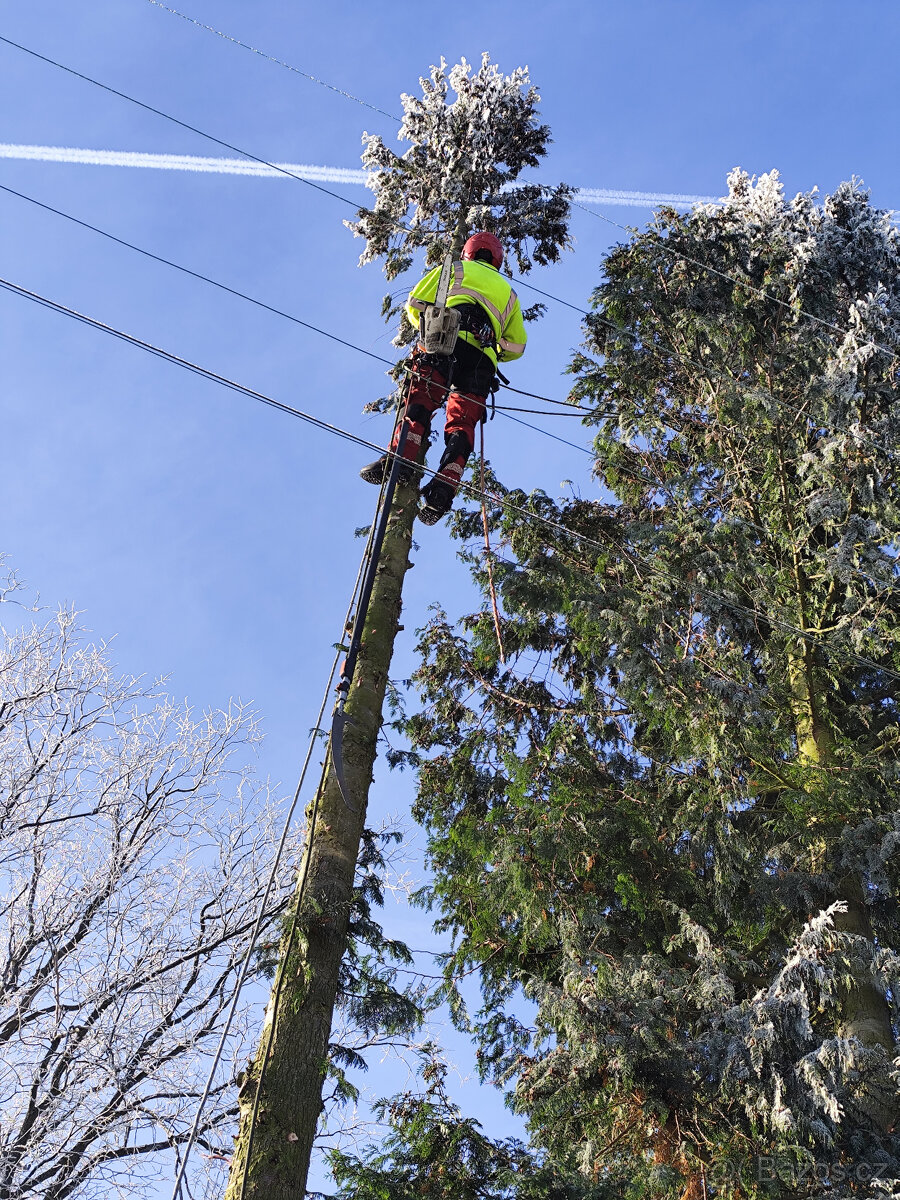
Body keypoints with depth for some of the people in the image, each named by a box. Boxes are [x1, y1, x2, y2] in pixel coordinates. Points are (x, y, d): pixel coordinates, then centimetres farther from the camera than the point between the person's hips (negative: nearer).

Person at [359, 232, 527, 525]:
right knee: (462, 423, -5)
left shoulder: (454, 270, 25)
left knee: (419, 401, -11)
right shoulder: (508, 292, 36)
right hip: (482, 362, 3)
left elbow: (415, 305, 18)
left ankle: (401, 459, -34)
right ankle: (443, 489, -23)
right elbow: (516, 346, 31)